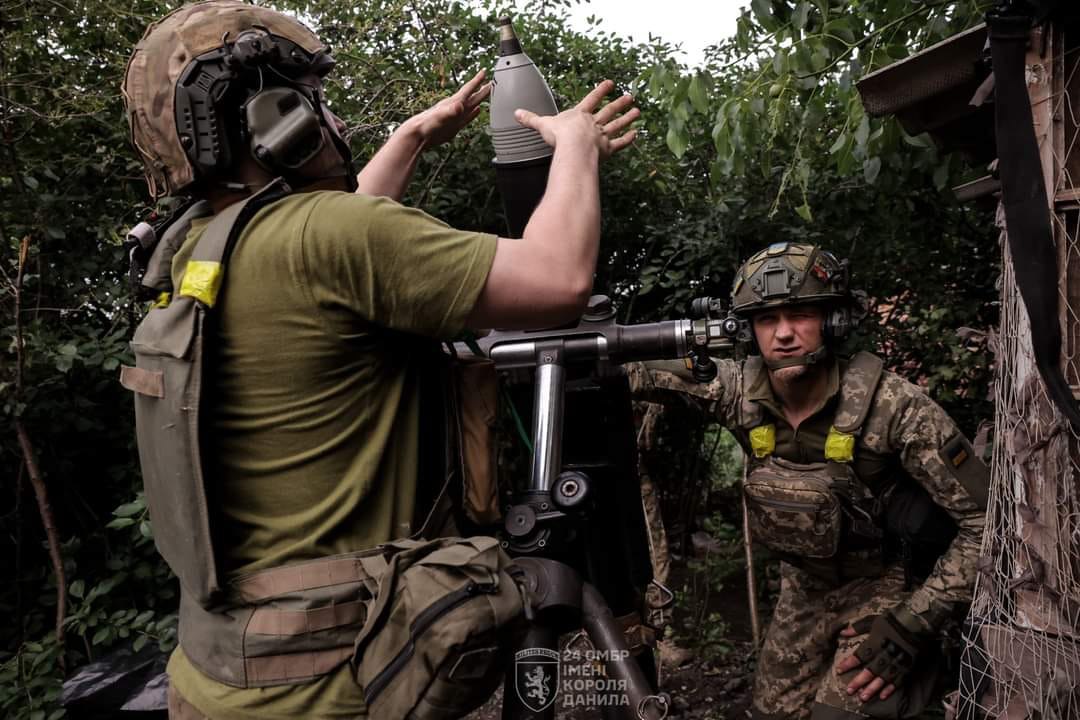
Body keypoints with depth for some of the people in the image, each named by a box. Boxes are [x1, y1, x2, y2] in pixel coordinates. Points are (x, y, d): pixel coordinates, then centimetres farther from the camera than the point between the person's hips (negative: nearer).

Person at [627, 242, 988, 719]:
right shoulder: (739, 390, -16)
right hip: (806, 586, 5)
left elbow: (987, 520, -22)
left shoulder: (893, 407, -28)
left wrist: (912, 627, -23)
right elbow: (639, 370, -5)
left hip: (888, 588, -4)